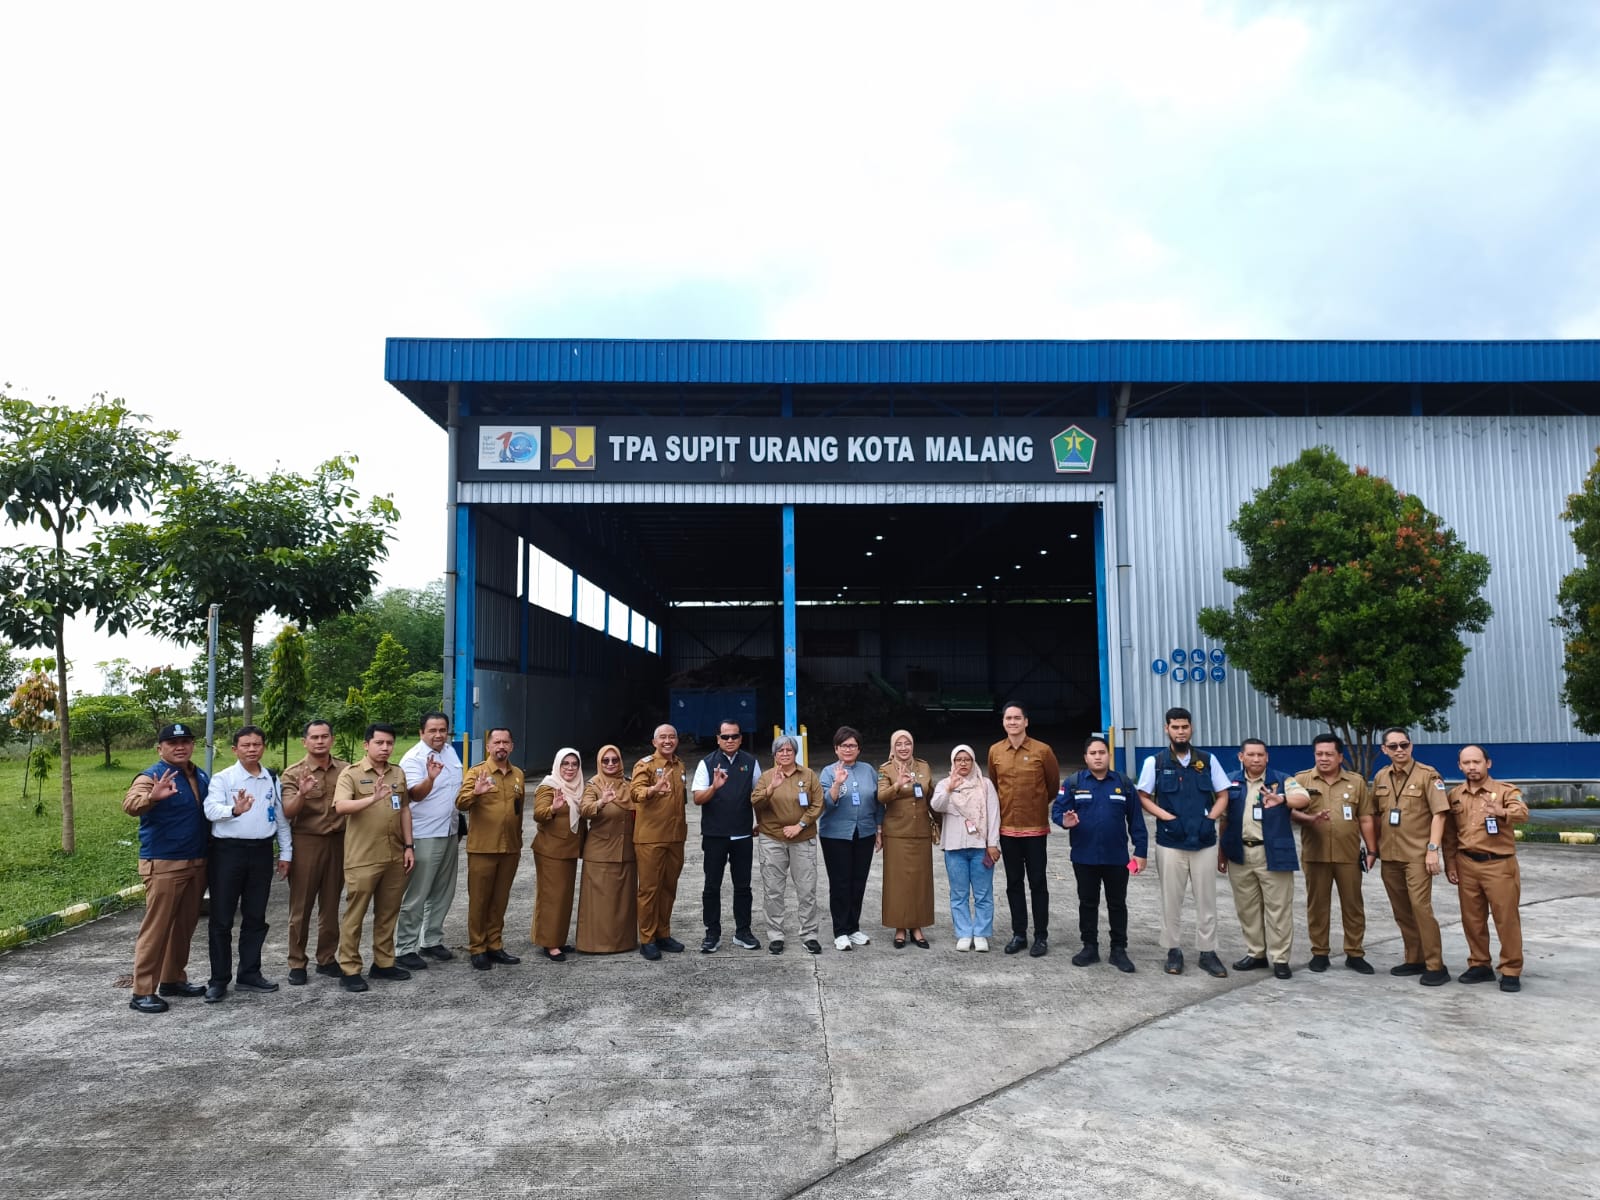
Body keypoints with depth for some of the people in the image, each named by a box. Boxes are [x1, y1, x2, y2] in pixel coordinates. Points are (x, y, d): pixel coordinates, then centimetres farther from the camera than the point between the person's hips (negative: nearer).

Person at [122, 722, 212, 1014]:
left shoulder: (201, 777, 11)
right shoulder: (152, 776, -11)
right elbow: (130, 804, -32)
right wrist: (152, 797, -53)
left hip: (197, 863, 7)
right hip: (163, 864, -7)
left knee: (184, 925, 15)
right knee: (157, 927, -4)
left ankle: (173, 979, 27)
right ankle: (142, 992, 3)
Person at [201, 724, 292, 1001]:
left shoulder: (273, 780, 9)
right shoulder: (222, 778, -4)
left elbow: (282, 819, 14)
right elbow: (211, 809, -22)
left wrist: (286, 854, 12)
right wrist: (234, 810, -42)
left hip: (261, 852, 4)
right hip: (227, 851, -4)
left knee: (255, 918, 12)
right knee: (221, 919, 3)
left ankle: (250, 973, 25)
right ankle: (219, 980, 14)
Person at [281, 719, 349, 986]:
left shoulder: (346, 770, 4)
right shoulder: (293, 774, -4)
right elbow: (287, 812, -14)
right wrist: (301, 794, -32)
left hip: (338, 841, 3)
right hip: (306, 842, -3)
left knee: (331, 904, 10)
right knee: (301, 906, 4)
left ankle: (327, 959, 21)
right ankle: (297, 963, 13)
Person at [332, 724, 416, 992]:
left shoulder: (398, 773, 10)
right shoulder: (351, 773, -8)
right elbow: (340, 806, -24)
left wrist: (409, 846, 9)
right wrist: (373, 798, -39)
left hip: (394, 857, 5)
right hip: (362, 858, -5)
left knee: (388, 913, 14)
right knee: (354, 915, 2)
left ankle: (384, 963, 25)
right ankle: (349, 969, 11)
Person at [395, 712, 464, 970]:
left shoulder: (450, 751, 7)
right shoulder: (413, 759, -16)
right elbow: (416, 794, -30)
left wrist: (459, 823, 19)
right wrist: (430, 778, -49)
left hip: (450, 833, 8)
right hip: (425, 836, -8)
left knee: (443, 893, 16)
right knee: (417, 896, -1)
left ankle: (431, 941, 29)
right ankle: (407, 949, 9)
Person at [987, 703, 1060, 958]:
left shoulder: (1042, 751, -7)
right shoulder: (995, 751, 2)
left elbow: (1054, 785, 5)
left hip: (1035, 828, -3)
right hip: (1007, 828, 3)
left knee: (1037, 883, 4)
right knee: (1013, 883, 10)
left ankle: (1041, 937, 13)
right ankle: (1019, 934, 21)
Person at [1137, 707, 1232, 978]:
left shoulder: (1208, 760, 5)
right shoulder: (1154, 762, 0)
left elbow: (1222, 795, 10)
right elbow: (1144, 797, 3)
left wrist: (1209, 819, -6)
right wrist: (1168, 818, -10)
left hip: (1203, 841, 1)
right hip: (1170, 842, -1)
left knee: (1206, 899, 5)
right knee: (1171, 899, 6)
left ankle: (1208, 952, 15)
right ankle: (1172, 951, 16)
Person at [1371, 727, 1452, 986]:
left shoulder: (1427, 775, -7)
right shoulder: (1380, 777, 9)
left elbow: (1439, 813, -11)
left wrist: (1433, 849, -16)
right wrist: (1374, 847, 13)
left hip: (1417, 854, -6)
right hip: (1389, 855, 6)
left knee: (1420, 907, -10)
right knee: (1401, 910, 11)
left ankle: (1436, 966, -3)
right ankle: (1414, 960, 21)